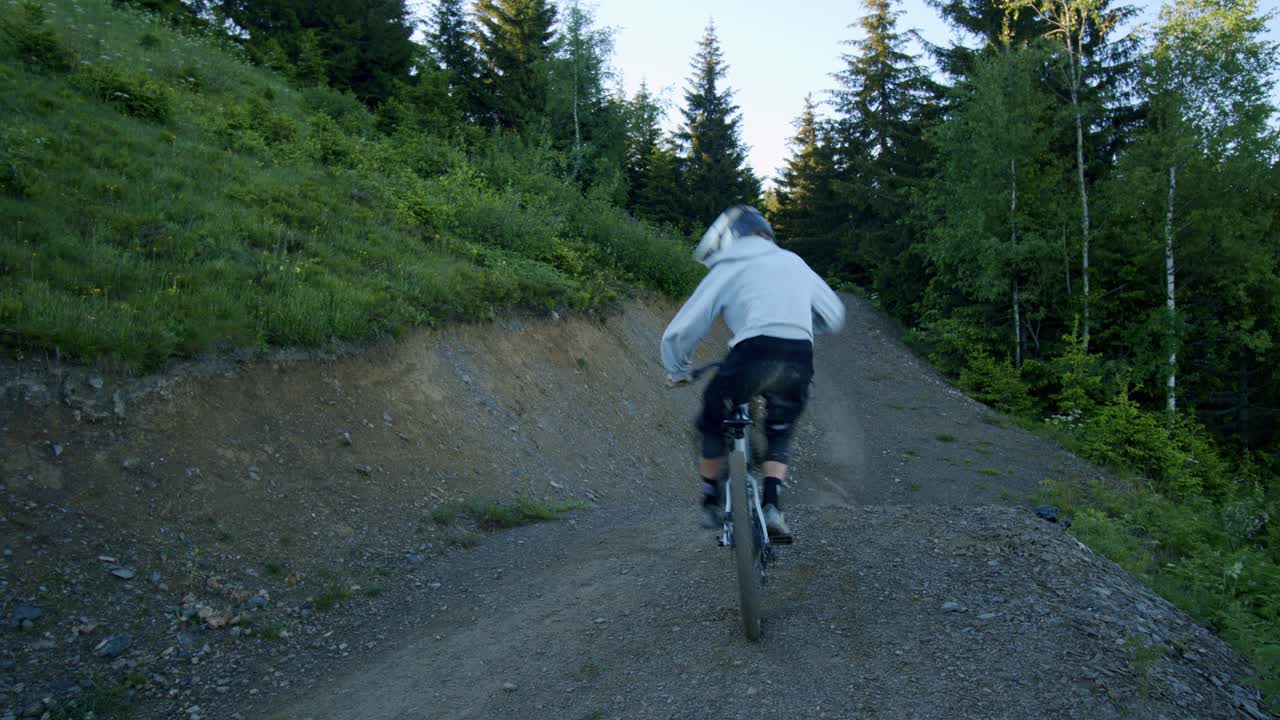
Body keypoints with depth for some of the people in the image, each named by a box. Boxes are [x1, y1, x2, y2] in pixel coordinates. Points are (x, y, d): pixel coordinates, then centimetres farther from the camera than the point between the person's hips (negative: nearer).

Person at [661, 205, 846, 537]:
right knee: (780, 433, 29)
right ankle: (771, 504, 11)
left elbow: (679, 332, 10)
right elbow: (834, 315, 34)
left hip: (752, 354, -3)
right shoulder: (793, 262, 27)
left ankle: (711, 504, 32)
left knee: (712, 423, 25)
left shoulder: (726, 270, 15)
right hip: (799, 360, 3)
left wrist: (678, 372, 28)